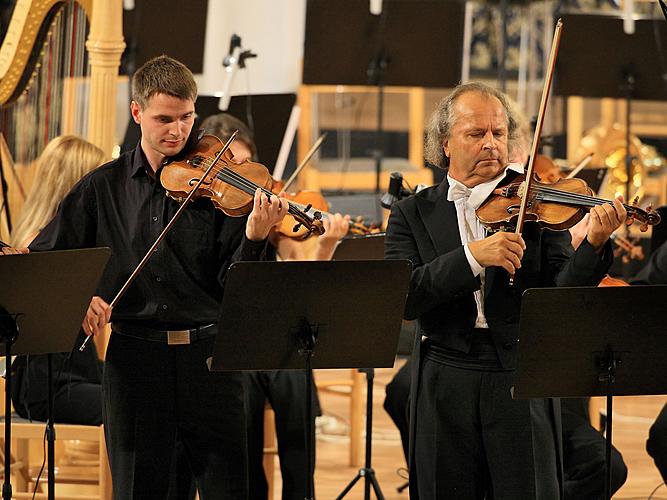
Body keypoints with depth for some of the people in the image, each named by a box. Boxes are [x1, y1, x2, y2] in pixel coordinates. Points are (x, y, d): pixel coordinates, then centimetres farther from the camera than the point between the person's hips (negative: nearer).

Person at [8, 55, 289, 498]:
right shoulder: (104, 186, 7)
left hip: (207, 356, -1)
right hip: (133, 358, 1)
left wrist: (255, 237, -23)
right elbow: (41, 258, 10)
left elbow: (232, 282, -4)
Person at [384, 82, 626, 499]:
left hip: (522, 385, -1)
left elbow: (561, 294, -6)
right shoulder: (414, 214, 6)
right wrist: (473, 256, -22)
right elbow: (403, 298, -10)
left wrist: (594, 245, -24)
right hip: (445, 383, 1)